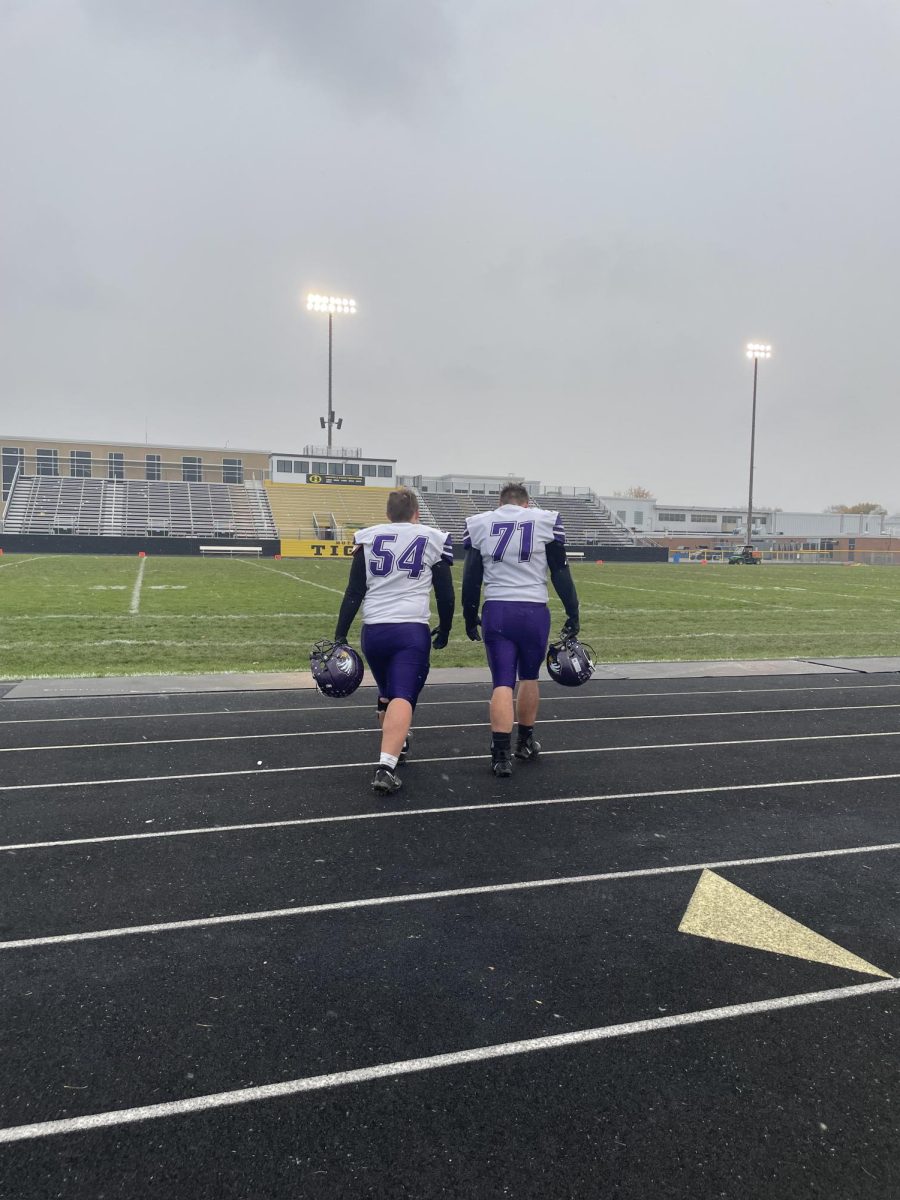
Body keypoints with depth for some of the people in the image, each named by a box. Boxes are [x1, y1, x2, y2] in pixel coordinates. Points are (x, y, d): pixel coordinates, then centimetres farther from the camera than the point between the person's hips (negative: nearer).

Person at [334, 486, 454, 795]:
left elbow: (354, 593, 4)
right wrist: (444, 631, 22)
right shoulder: (433, 539, 5)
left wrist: (340, 636, 6)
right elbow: (446, 596, 7)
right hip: (412, 631, -3)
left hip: (373, 630, 3)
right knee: (402, 698, -8)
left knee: (386, 694, 24)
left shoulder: (368, 538, 9)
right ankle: (386, 766, -25)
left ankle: (395, 746, 41)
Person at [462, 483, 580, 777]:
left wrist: (469, 617, 18)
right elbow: (561, 573, 4)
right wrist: (573, 613, 10)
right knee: (529, 677, 19)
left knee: (502, 683, 3)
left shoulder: (479, 524, 8)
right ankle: (525, 743, 32)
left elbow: (471, 578, 9)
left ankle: (501, 755, -5)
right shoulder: (545, 521, 4)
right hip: (534, 611, 0)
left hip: (496, 611, 0)